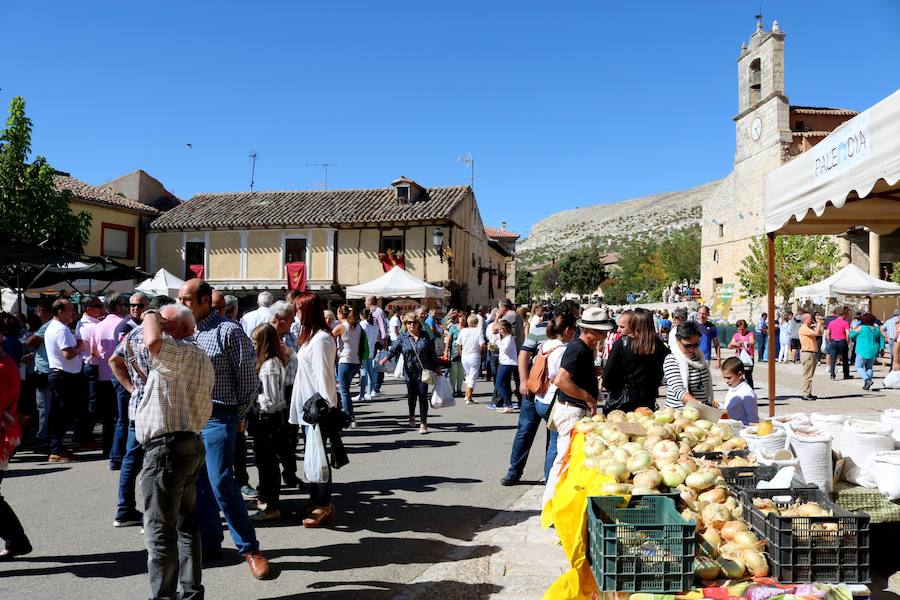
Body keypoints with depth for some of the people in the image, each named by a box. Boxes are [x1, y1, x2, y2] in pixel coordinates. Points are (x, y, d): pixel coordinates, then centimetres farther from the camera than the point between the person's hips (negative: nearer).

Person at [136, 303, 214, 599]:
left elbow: (152, 341, -34)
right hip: (191, 444, 10)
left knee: (160, 532, -3)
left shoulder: (179, 352, -13)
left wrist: (150, 317, -15)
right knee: (186, 525, 16)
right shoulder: (201, 358, 19)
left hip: (166, 447, -10)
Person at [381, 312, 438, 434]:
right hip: (410, 372, 1)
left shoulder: (425, 336, 4)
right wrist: (386, 357, -31)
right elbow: (394, 348, -12)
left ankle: (423, 423, -1)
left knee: (423, 396, -6)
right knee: (411, 396, 11)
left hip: (424, 371, -1)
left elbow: (432, 353, 9)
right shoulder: (402, 337, 1)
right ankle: (412, 416, 41)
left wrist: (436, 367, 11)